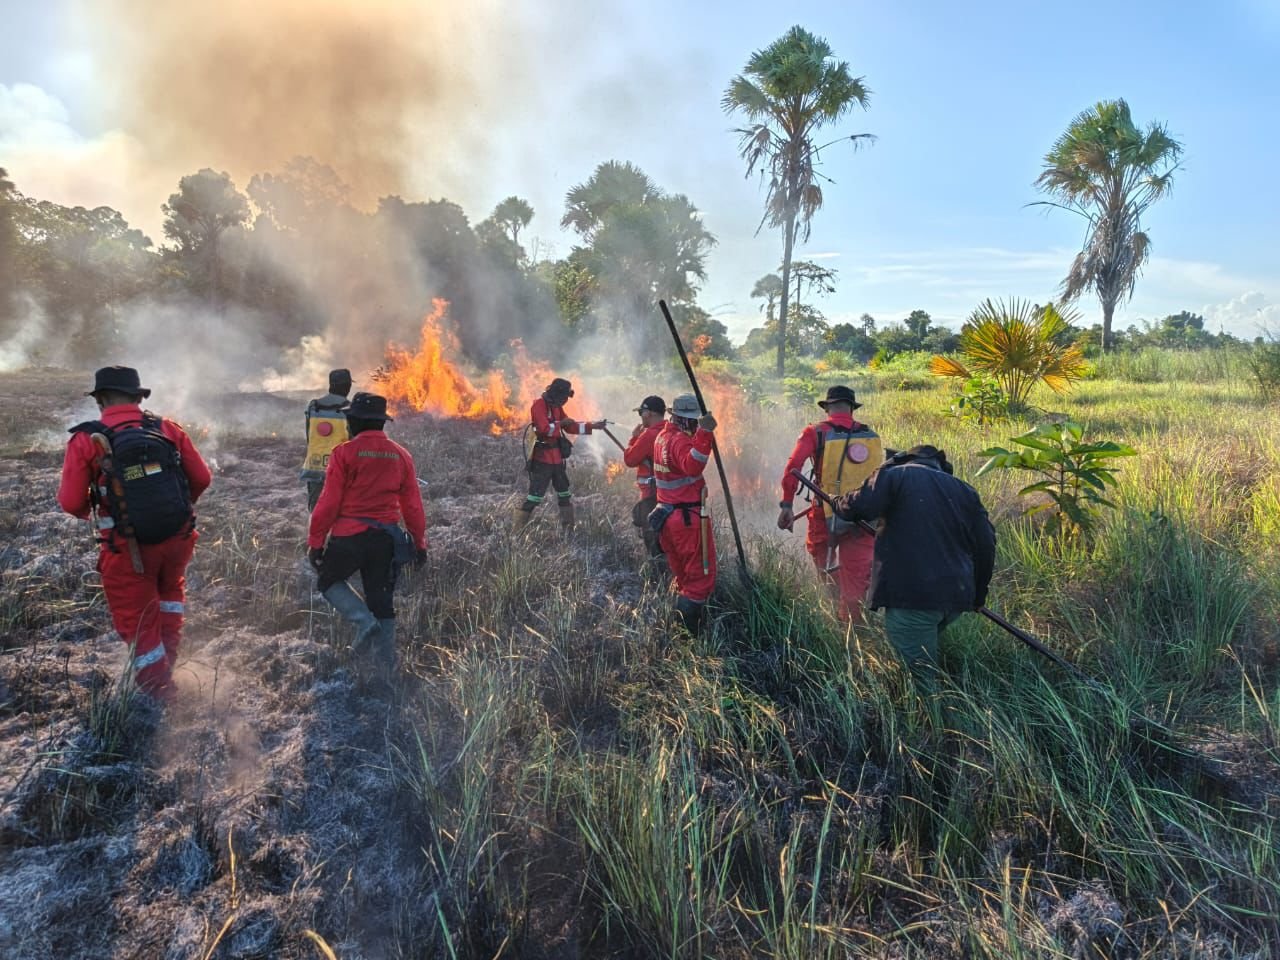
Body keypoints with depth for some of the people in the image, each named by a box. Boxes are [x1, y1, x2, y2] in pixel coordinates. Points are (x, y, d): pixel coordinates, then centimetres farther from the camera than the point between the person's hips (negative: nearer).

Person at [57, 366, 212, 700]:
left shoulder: (86, 440, -8)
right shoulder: (167, 429, -1)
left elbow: (70, 502, -8)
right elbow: (202, 479, 2)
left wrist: (87, 511, 16)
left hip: (128, 550, -3)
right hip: (177, 538, 3)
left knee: (138, 622, 14)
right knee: (170, 587, 33)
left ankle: (158, 688, 21)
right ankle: (168, 657, 33)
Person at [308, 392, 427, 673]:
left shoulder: (345, 452, -8)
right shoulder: (401, 455, 5)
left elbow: (329, 502, -10)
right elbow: (413, 506, 7)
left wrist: (315, 542, -3)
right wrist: (420, 543, 15)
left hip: (350, 535, -4)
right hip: (387, 538, 4)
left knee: (329, 581, 20)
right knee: (381, 601, 14)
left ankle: (364, 620, -3)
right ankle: (386, 665, 15)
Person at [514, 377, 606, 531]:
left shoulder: (556, 406, 11)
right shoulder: (539, 405, -14)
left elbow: (570, 427, 15)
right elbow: (545, 429, -26)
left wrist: (593, 426, 9)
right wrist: (561, 423, -15)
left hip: (557, 457, 9)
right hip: (542, 458, -9)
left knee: (565, 493, 16)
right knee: (535, 496, -11)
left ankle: (569, 528, 26)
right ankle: (518, 530, -6)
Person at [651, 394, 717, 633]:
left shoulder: (662, 436, 11)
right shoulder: (680, 440, -18)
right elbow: (692, 466, -38)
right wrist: (704, 433, -48)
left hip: (667, 514, 9)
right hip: (689, 518, -9)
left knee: (682, 577, 20)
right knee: (701, 578, -1)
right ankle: (688, 630, -3)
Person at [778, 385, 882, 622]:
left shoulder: (815, 433, -5)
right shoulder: (871, 435, 5)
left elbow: (793, 468, -14)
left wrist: (787, 505, -10)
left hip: (827, 516, -2)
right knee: (856, 580, 10)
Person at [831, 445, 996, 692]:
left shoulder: (894, 475, 3)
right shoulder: (964, 491, 17)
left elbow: (859, 507, -14)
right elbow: (985, 544, 16)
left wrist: (840, 505, 10)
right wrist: (978, 592, 27)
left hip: (910, 595, -6)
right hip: (956, 596, 6)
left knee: (919, 674, -2)